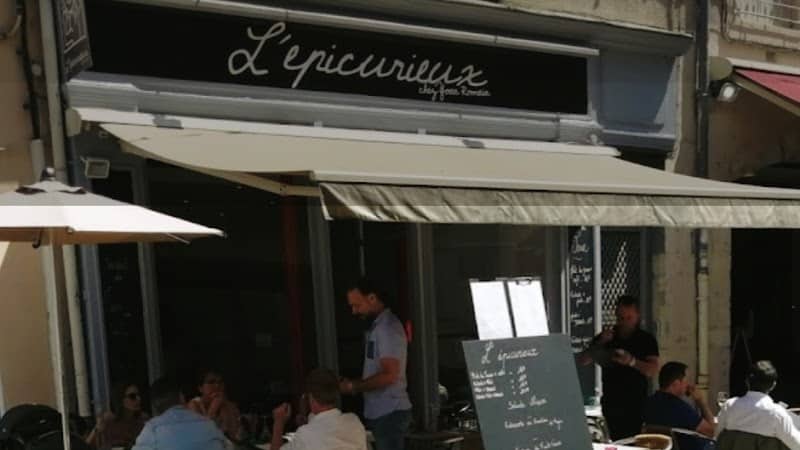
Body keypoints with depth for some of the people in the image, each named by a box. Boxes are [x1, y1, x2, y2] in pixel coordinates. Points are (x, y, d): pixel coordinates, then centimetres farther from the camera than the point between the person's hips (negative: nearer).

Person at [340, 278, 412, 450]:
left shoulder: (388, 327, -16)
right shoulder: (377, 326, 14)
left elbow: (389, 375, -23)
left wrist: (353, 387, -14)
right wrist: (354, 383, 6)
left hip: (390, 413, -9)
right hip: (380, 412, 9)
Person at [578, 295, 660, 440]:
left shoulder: (646, 340, 1)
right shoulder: (605, 337, 7)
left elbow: (652, 371, -10)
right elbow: (582, 361, 1)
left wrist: (632, 361, -28)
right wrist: (600, 343, -14)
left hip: (636, 405, -1)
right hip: (611, 404, 1)